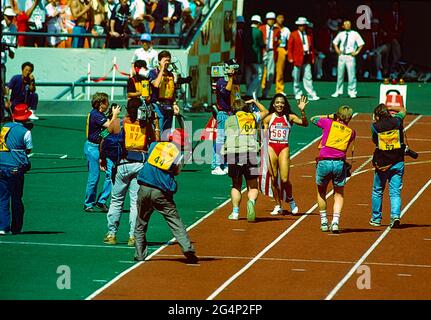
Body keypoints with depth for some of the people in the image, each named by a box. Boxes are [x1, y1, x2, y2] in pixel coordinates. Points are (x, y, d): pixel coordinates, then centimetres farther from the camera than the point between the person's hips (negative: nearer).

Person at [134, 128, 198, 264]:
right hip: (162, 193, -2)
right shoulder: (180, 155, 3)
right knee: (175, 221, -2)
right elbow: (176, 172, 13)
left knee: (141, 224, 14)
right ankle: (188, 249, -15)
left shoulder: (155, 145, 9)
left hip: (144, 189, 2)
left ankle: (140, 254, 11)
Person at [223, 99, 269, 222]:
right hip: (250, 153, 0)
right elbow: (265, 111, 38)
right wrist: (255, 102, 49)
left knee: (236, 185, 17)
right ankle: (251, 202, -25)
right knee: (253, 187, 5)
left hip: (233, 153, 0)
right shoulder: (253, 117, 17)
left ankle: (235, 212, 12)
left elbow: (226, 138, 10)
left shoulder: (229, 120, 11)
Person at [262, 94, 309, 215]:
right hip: (271, 148, 1)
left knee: (284, 179, -10)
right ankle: (278, 206, 15)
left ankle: (290, 200, 18)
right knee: (274, 179, 3)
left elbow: (305, 123, -12)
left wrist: (302, 111, -26)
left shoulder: (290, 117, 2)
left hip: (284, 148, -1)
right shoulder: (269, 118, 5)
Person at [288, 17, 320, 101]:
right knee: (296, 78, 6)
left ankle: (311, 95, -6)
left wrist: (312, 58, 6)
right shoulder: (293, 35, 0)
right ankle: (298, 94, 16)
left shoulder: (309, 35, 10)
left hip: (307, 59, 2)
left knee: (308, 77, -2)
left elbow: (312, 47, 13)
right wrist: (290, 58, -9)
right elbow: (289, 47, -2)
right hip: (297, 58, -2)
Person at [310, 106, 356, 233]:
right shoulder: (351, 132, 11)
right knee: (339, 194, 13)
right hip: (340, 164, 1)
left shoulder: (329, 123, 6)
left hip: (324, 162, -1)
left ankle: (323, 222, 22)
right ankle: (335, 221, -6)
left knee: (321, 192, 21)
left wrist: (329, 116, 30)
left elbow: (313, 119, 22)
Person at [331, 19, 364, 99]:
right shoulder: (341, 34, 9)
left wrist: (357, 52, -5)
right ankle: (338, 91, 15)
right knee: (340, 74, 7)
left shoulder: (355, 34, -1)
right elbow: (335, 42, 25)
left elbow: (361, 44, 2)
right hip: (342, 56, 4)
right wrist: (337, 50, 11)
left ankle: (352, 92, 0)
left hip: (350, 56, -4)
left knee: (351, 74, -6)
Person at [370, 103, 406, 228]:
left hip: (381, 163, -1)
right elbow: (402, 110, 18)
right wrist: (389, 108, 19)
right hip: (397, 162, 1)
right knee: (395, 192, 3)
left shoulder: (375, 126, -8)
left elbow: (375, 141, 6)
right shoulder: (396, 121, -2)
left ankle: (376, 218, 23)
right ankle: (395, 215, -17)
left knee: (377, 191, 16)